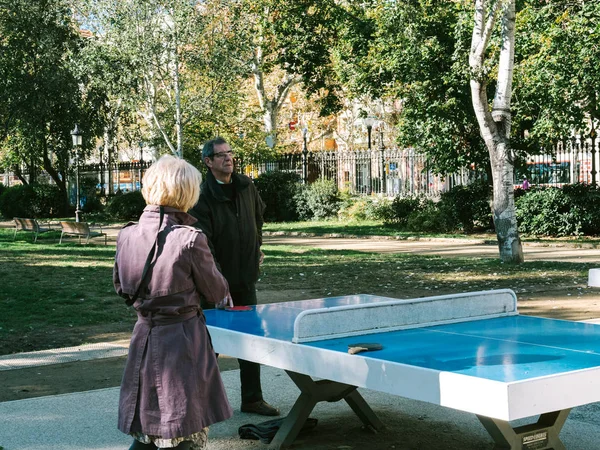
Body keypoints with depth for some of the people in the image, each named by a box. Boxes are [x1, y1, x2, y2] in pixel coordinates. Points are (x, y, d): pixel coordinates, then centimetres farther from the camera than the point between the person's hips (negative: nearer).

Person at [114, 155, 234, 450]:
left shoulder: (126, 236, -3)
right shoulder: (190, 239, -18)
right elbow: (216, 291, -2)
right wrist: (226, 299, 21)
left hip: (144, 338, 5)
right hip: (183, 340, -5)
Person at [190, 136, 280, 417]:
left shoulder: (246, 187, 4)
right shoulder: (204, 197, -15)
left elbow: (259, 214, 26)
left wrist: (257, 247, 24)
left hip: (246, 278, 6)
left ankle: (252, 399, 20)